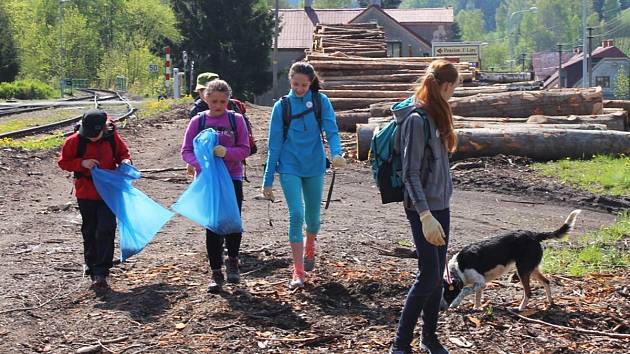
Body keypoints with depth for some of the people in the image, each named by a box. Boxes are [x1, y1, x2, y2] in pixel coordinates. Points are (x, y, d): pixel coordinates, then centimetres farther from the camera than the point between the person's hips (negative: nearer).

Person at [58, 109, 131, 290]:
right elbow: (63, 162, -3)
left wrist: (125, 160, -11)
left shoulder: (112, 137, -7)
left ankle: (100, 273, -6)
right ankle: (92, 268, 28)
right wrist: (82, 163, -19)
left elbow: (123, 152, 11)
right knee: (90, 232, 12)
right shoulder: (75, 140, -11)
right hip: (86, 193, 0)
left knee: (106, 230, -8)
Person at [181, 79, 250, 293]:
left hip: (232, 178, 0)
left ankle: (232, 261, 24)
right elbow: (186, 151, 2)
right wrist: (201, 163, -17)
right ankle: (216, 273, 11)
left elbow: (244, 149, -2)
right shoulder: (198, 121, 1)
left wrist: (226, 152, -21)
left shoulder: (236, 119, 0)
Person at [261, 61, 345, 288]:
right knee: (296, 215, -14)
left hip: (314, 167, 1)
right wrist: (268, 181, -1)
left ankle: (309, 248, 47)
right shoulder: (282, 106, -3)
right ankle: (298, 271, -7)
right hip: (289, 168, -1)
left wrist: (337, 153, -33)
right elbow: (274, 145, -2)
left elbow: (331, 130, -12)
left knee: (312, 217, 13)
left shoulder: (321, 102, -2)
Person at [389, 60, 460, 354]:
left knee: (438, 274, 12)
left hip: (440, 204, 9)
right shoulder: (417, 119, -18)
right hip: (424, 208, -9)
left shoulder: (434, 114, 10)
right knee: (429, 276, -8)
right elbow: (410, 173, -21)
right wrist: (426, 216, -26)